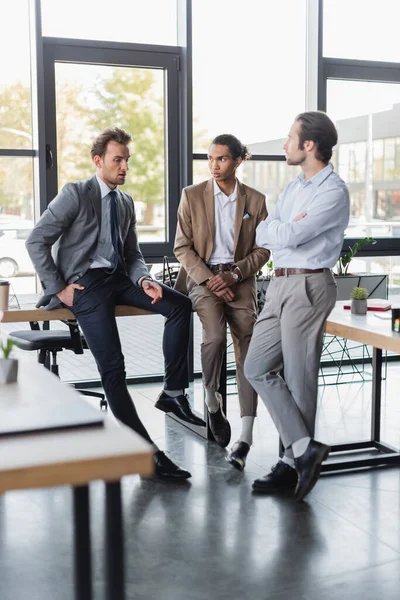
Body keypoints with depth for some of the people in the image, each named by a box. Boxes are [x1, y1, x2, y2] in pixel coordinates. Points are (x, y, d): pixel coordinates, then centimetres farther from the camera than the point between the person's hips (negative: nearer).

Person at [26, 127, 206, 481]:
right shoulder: (75, 194, -4)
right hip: (85, 282, -6)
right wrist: (58, 288, -10)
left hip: (118, 278, 7)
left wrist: (143, 280, -4)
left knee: (180, 305, -17)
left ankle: (173, 393, -9)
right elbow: (36, 241, -7)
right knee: (112, 367, -17)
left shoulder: (126, 202, 16)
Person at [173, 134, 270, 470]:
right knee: (215, 336, -28)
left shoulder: (255, 200, 6)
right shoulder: (192, 196, 4)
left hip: (239, 280, 2)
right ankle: (212, 400, 0)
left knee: (247, 347, -13)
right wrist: (208, 280, -13)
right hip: (202, 277, -1)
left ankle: (245, 436, -13)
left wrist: (233, 275, -11)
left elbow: (262, 250, 5)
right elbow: (182, 247, 1)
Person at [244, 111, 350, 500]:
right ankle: (303, 447, 8)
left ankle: (294, 462, 10)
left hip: (308, 286, -9)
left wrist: (280, 228, 0)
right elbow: (261, 235, 10)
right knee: (257, 368, 4)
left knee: (299, 377, -2)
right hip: (280, 284, 9)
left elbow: (291, 236, -20)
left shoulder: (333, 192, -11)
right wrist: (287, 228, -8)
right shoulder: (295, 187, 17)